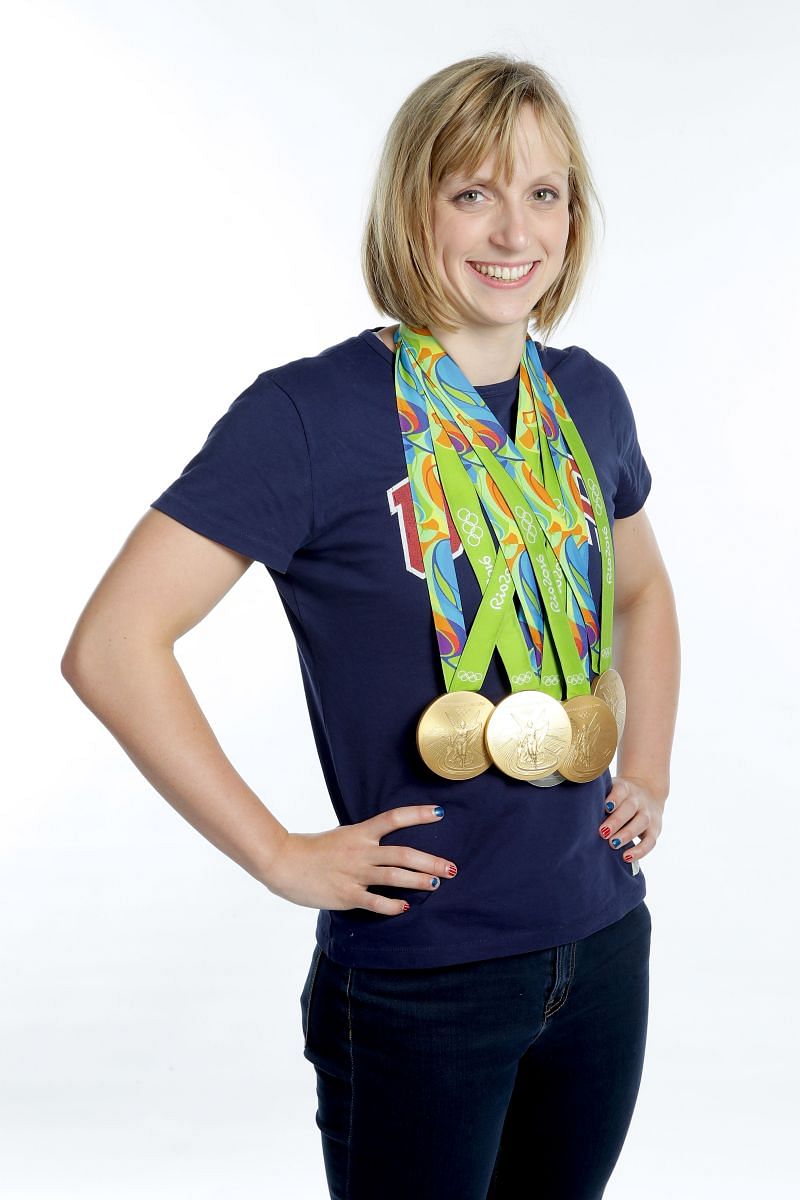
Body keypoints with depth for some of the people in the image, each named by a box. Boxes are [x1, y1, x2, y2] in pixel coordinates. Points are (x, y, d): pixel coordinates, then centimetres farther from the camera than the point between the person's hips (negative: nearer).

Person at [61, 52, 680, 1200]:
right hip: (419, 976, -6)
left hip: (604, 944, 6)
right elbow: (110, 645, -18)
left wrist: (649, 774, 9)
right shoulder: (313, 413, -15)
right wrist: (283, 856, -17)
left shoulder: (588, 396, 3)